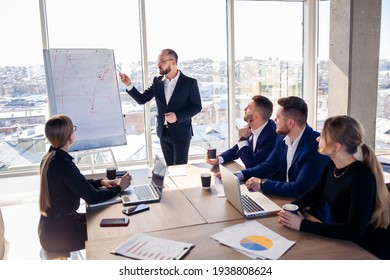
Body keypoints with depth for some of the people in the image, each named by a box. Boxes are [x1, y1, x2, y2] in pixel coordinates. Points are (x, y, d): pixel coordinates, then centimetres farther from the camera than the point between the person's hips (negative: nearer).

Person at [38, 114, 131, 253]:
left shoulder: (49, 158, 2)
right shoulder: (63, 164, -27)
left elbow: (76, 184, 16)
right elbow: (93, 197, -24)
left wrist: (100, 182, 7)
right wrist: (119, 187, -10)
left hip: (51, 226, 9)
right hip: (57, 235, -9)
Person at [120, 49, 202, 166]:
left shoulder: (189, 82, -9)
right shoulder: (157, 81, 3)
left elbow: (197, 106, -6)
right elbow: (142, 99, 3)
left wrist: (178, 116, -18)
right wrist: (129, 85, -11)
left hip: (181, 133, -4)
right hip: (163, 132, 4)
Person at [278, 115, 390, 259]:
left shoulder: (362, 178, -27)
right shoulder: (332, 166, -3)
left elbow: (354, 231, -33)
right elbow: (314, 194, 10)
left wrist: (302, 225, -31)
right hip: (339, 240, 7)